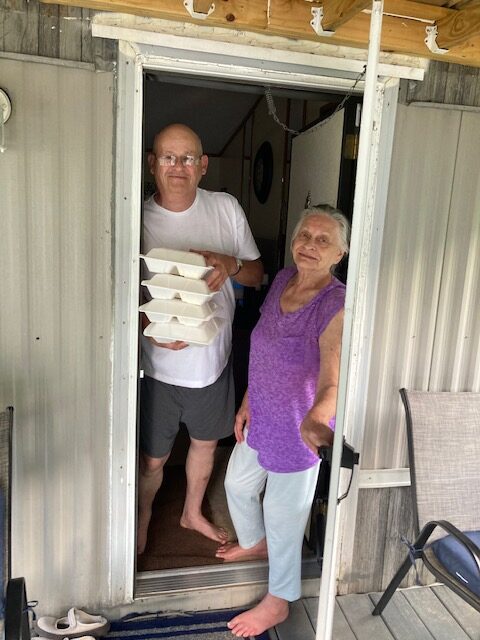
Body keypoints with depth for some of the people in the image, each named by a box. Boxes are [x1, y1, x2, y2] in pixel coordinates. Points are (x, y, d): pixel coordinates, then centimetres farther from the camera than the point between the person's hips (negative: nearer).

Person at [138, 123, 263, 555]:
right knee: (152, 458, 12)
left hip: (213, 359, 3)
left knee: (206, 441, 23)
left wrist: (232, 264, -20)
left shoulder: (226, 208, -4)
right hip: (158, 365, -3)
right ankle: (143, 519, 46)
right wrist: (153, 325, -28)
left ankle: (193, 512, 51)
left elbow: (257, 275, 2)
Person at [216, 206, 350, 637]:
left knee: (283, 513, 11)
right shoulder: (283, 279, -4)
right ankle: (253, 543, 58)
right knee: (238, 484, 26)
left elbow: (331, 381, -35)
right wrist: (247, 403, 9)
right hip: (261, 418, 7)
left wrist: (314, 420, -56)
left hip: (299, 428, -7)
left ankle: (278, 601, 38)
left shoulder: (336, 306, -25)